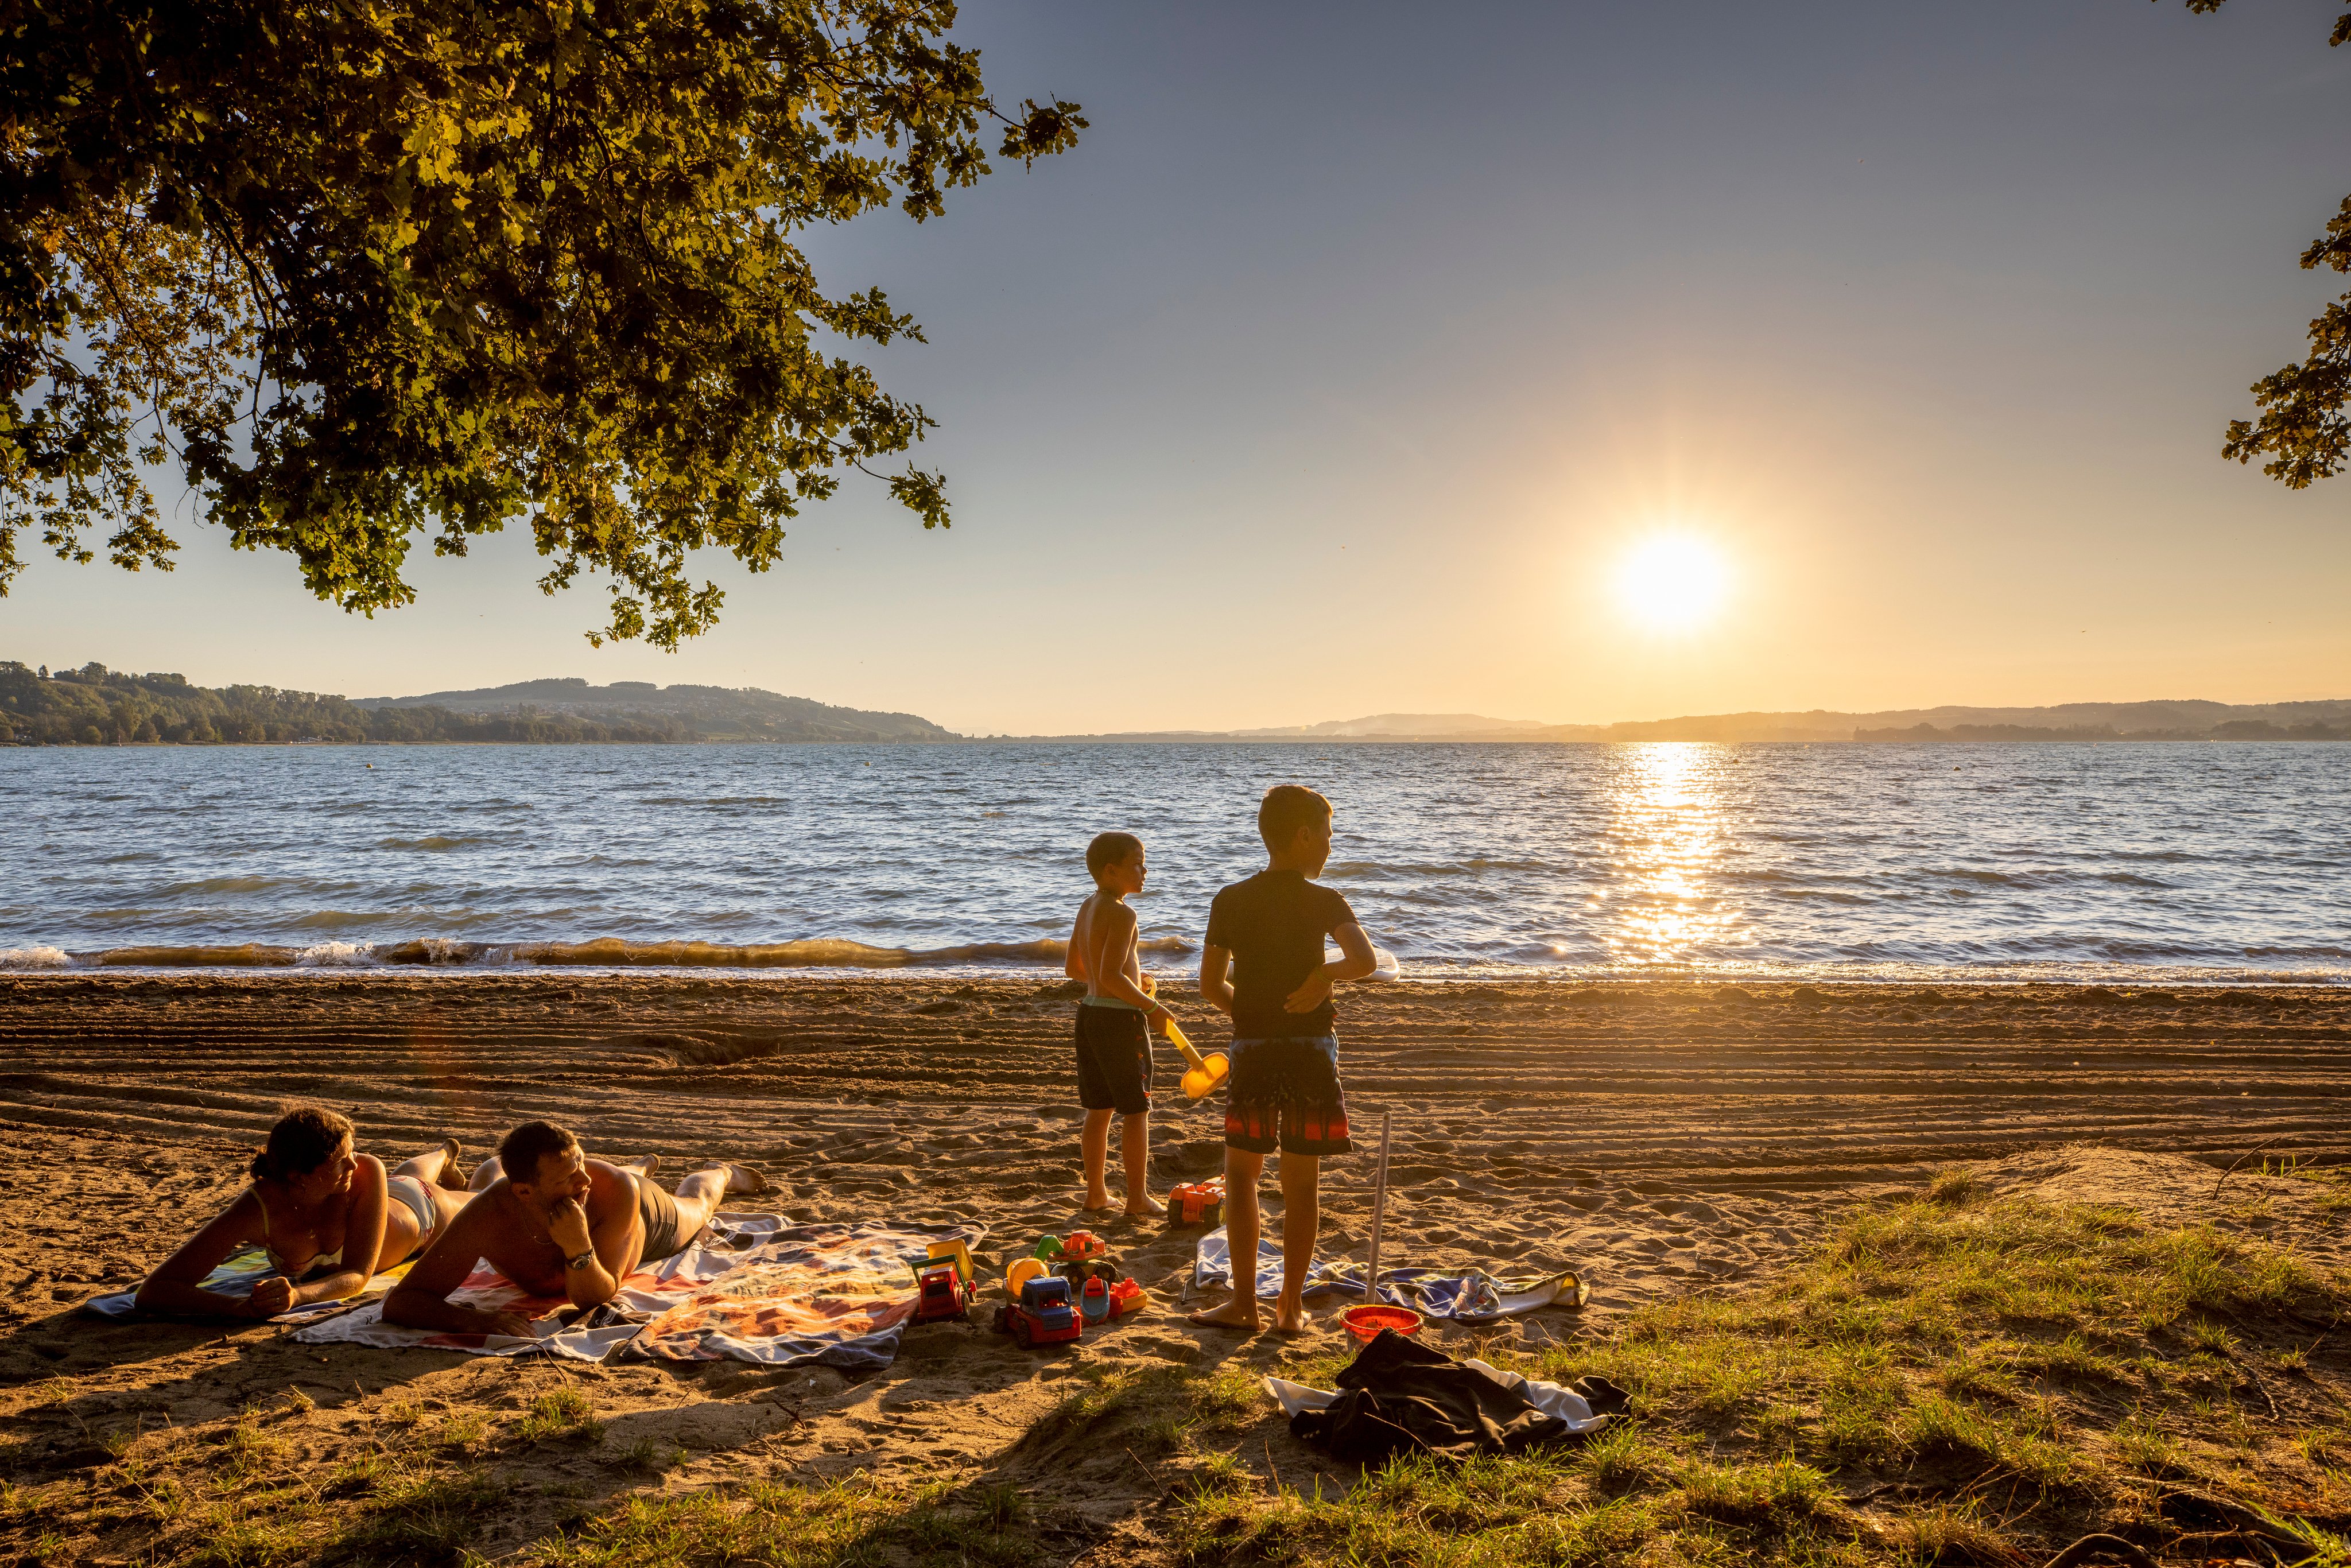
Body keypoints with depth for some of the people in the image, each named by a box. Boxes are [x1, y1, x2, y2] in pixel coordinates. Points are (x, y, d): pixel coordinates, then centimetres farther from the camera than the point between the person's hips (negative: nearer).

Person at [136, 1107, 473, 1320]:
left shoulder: (365, 1173, -47)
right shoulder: (256, 1210, -47)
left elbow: (358, 1276, -47)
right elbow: (153, 1290, -49)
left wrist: (296, 1295, -67)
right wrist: (242, 1306, -66)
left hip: (417, 1208, -1)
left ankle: (445, 1154, 67)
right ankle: (444, 1157, 70)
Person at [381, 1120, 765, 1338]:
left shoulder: (613, 1190, -50)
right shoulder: (486, 1217, -52)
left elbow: (595, 1297, -41)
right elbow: (399, 1302, -51)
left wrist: (579, 1248, -63)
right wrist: (478, 1320, -68)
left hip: (642, 1217, -2)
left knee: (694, 1205, 35)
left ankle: (722, 1174, 72)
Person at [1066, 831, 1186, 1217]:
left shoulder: (1087, 907, 10)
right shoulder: (1122, 914, -18)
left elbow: (1073, 968, 18)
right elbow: (1111, 976, -26)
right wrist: (1152, 1007, -16)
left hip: (1089, 1014, 9)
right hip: (1120, 1018, -9)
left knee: (1099, 1109, 16)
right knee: (1136, 1111, 3)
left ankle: (1096, 1193, 23)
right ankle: (1138, 1199, 9)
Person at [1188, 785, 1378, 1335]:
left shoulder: (1230, 901, -1)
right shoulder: (1325, 902, -7)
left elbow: (1211, 987, -1)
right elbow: (1366, 960, -24)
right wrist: (1324, 975, -7)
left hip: (1251, 1050, 1)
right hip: (1312, 1050, -1)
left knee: (1241, 1171, 14)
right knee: (1302, 1181, 8)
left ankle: (1244, 1302, 10)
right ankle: (1291, 1305, 14)